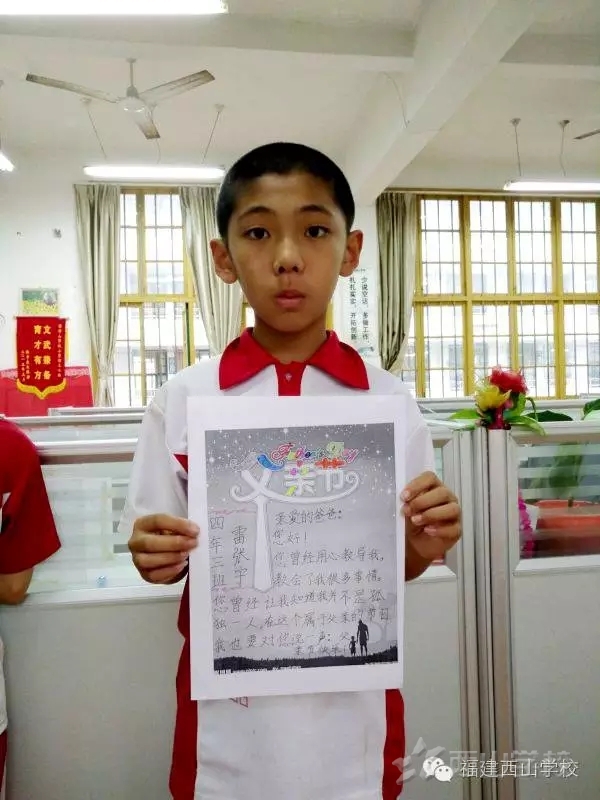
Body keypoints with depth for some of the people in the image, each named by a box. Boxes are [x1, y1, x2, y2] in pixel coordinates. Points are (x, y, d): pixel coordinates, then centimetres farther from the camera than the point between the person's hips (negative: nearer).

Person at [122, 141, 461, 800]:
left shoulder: (388, 401, -7)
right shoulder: (181, 401, -9)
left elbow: (397, 567, 1)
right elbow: (165, 557, -1)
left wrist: (423, 543, -19)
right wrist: (158, 556, -21)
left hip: (352, 701, 1)